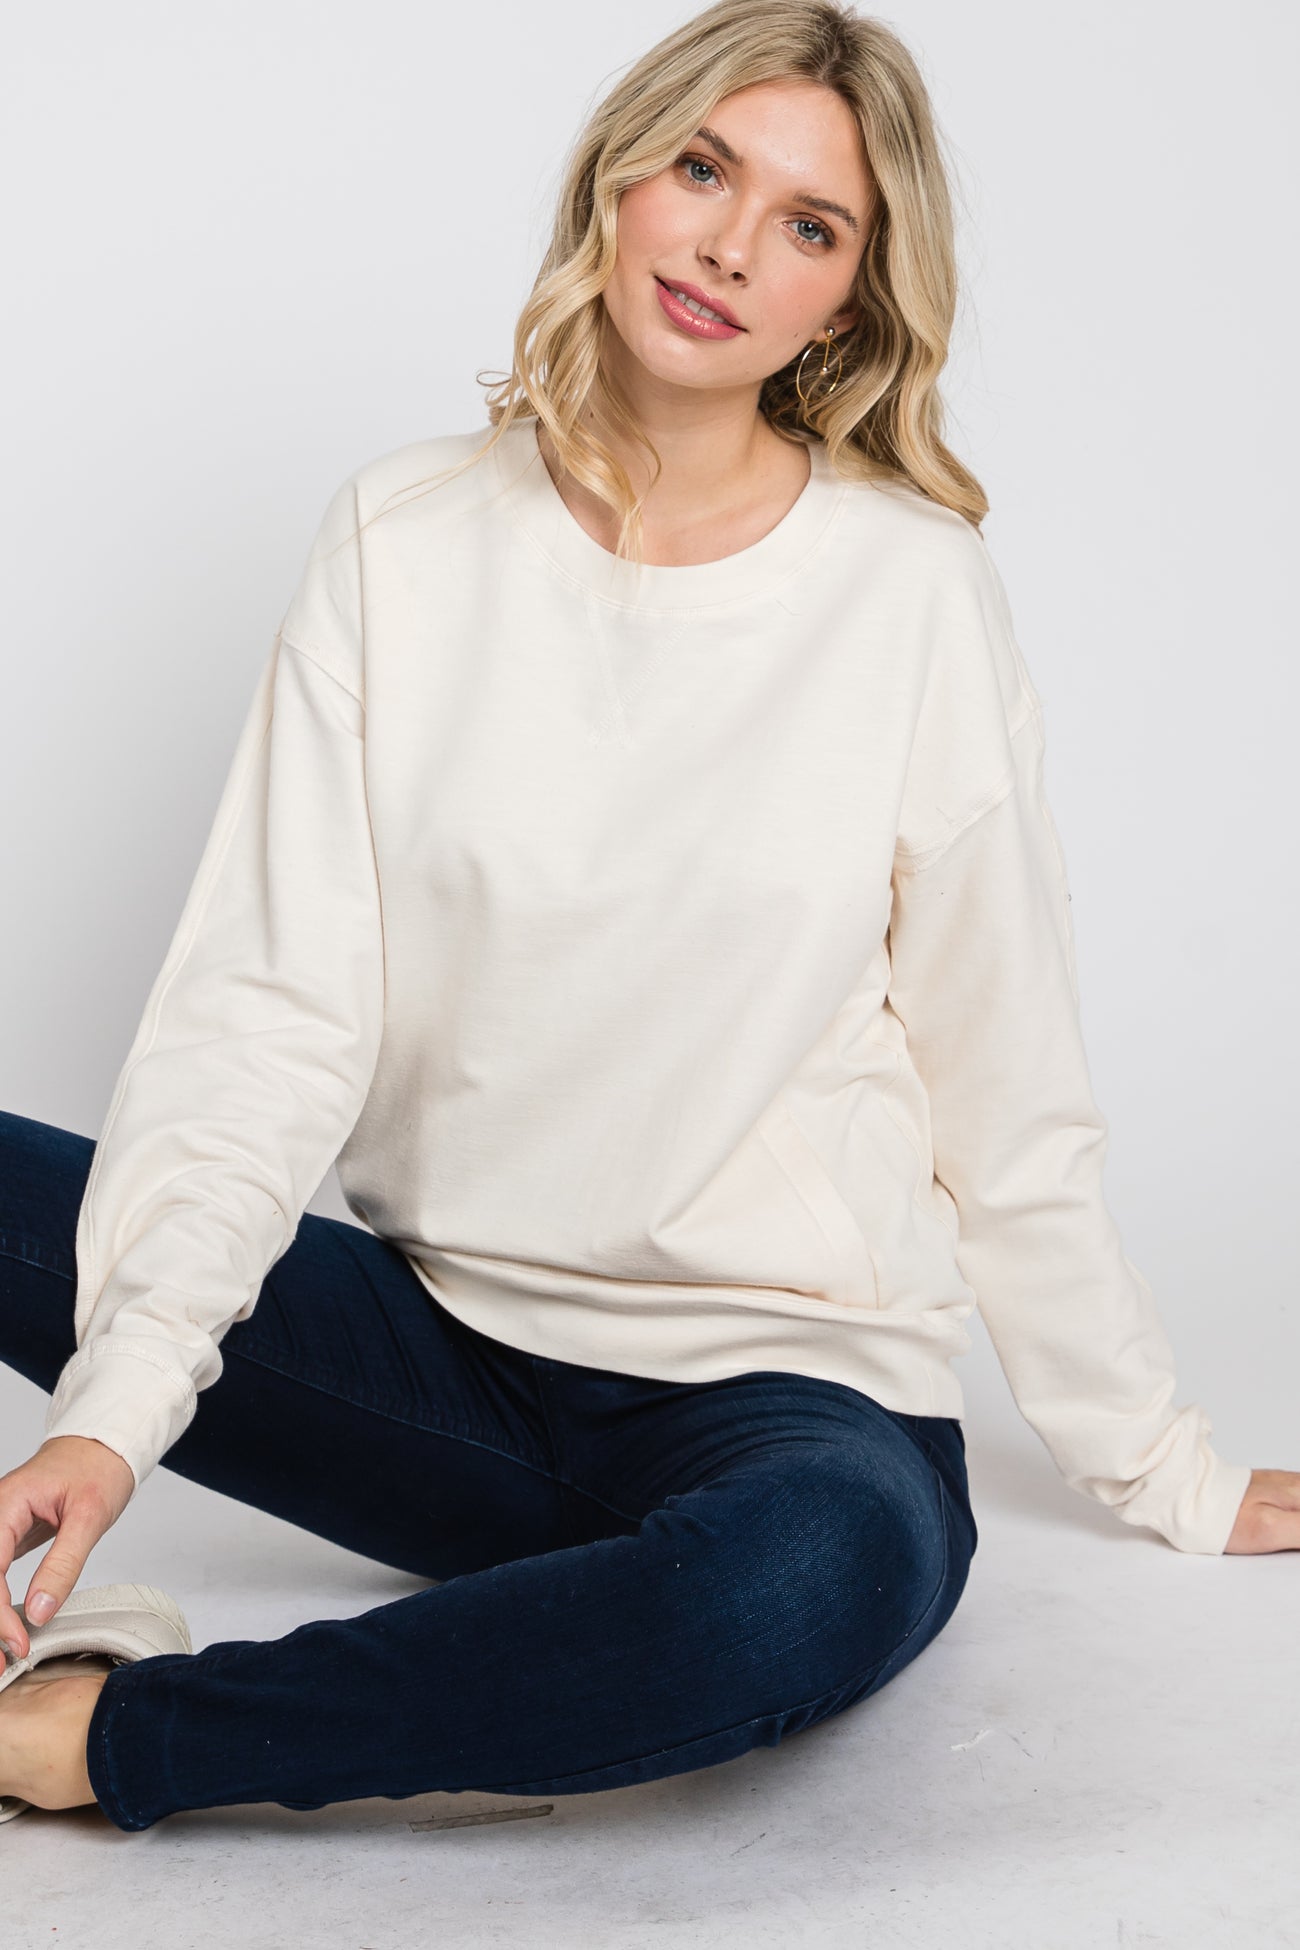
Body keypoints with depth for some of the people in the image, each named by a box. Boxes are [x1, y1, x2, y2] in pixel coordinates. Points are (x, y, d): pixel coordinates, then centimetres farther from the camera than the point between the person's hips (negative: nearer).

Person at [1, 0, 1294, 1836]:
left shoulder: (914, 591, -5)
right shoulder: (406, 542, 0)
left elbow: (1004, 1089, 1)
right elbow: (267, 1009, -5)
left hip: (782, 1387, -2)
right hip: (435, 1340, 2)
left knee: (833, 1569, -37)